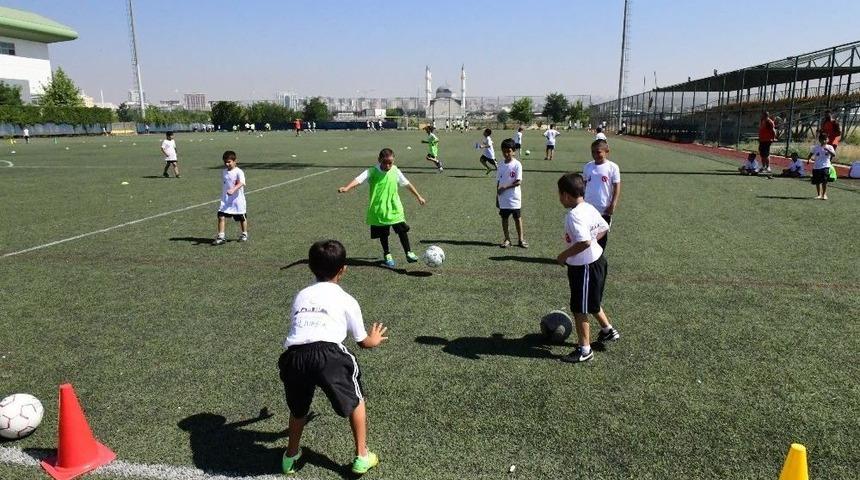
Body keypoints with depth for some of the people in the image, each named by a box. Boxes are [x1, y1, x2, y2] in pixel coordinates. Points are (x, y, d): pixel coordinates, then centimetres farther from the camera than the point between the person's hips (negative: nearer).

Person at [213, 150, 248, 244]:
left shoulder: (239, 172, -13)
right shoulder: (223, 172, 8)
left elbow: (241, 183, -30)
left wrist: (233, 190, -45)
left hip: (238, 200, -5)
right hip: (225, 200, 5)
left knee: (242, 218, 10)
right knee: (221, 217, -9)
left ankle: (244, 234, 31)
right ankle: (220, 236, -6)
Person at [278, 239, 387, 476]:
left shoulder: (300, 296, 26)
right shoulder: (346, 300, 17)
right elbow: (362, 342, 26)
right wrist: (375, 340, 49)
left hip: (293, 356, 4)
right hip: (328, 354, -3)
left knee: (298, 408, 32)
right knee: (355, 400, 24)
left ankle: (291, 457, 48)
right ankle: (362, 457, 31)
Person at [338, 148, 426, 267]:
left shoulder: (395, 171, -1)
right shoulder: (372, 172, -11)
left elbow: (407, 184, 12)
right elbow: (359, 179, -26)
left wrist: (418, 196, 19)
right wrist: (346, 188, -43)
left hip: (395, 208, 2)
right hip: (379, 210, -1)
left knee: (402, 231, -1)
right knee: (383, 234, 11)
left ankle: (408, 253, 14)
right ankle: (387, 255, 30)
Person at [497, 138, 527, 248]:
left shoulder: (517, 164, -9)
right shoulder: (501, 165, 6)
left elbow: (519, 182, -14)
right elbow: (498, 182, 9)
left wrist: (505, 187, -17)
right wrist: (497, 198, 8)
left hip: (514, 198, -4)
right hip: (503, 198, 4)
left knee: (517, 218, 4)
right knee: (504, 218, 8)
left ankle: (520, 239, 14)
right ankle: (507, 239, 18)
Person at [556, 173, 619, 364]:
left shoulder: (574, 215, -27)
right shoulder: (589, 208, 3)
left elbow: (584, 242, -36)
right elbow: (604, 228, 13)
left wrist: (564, 255, -24)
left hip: (584, 267, -10)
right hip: (596, 260, 10)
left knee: (579, 309, 4)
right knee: (591, 302, 29)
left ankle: (585, 350, 16)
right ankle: (608, 330, 44)